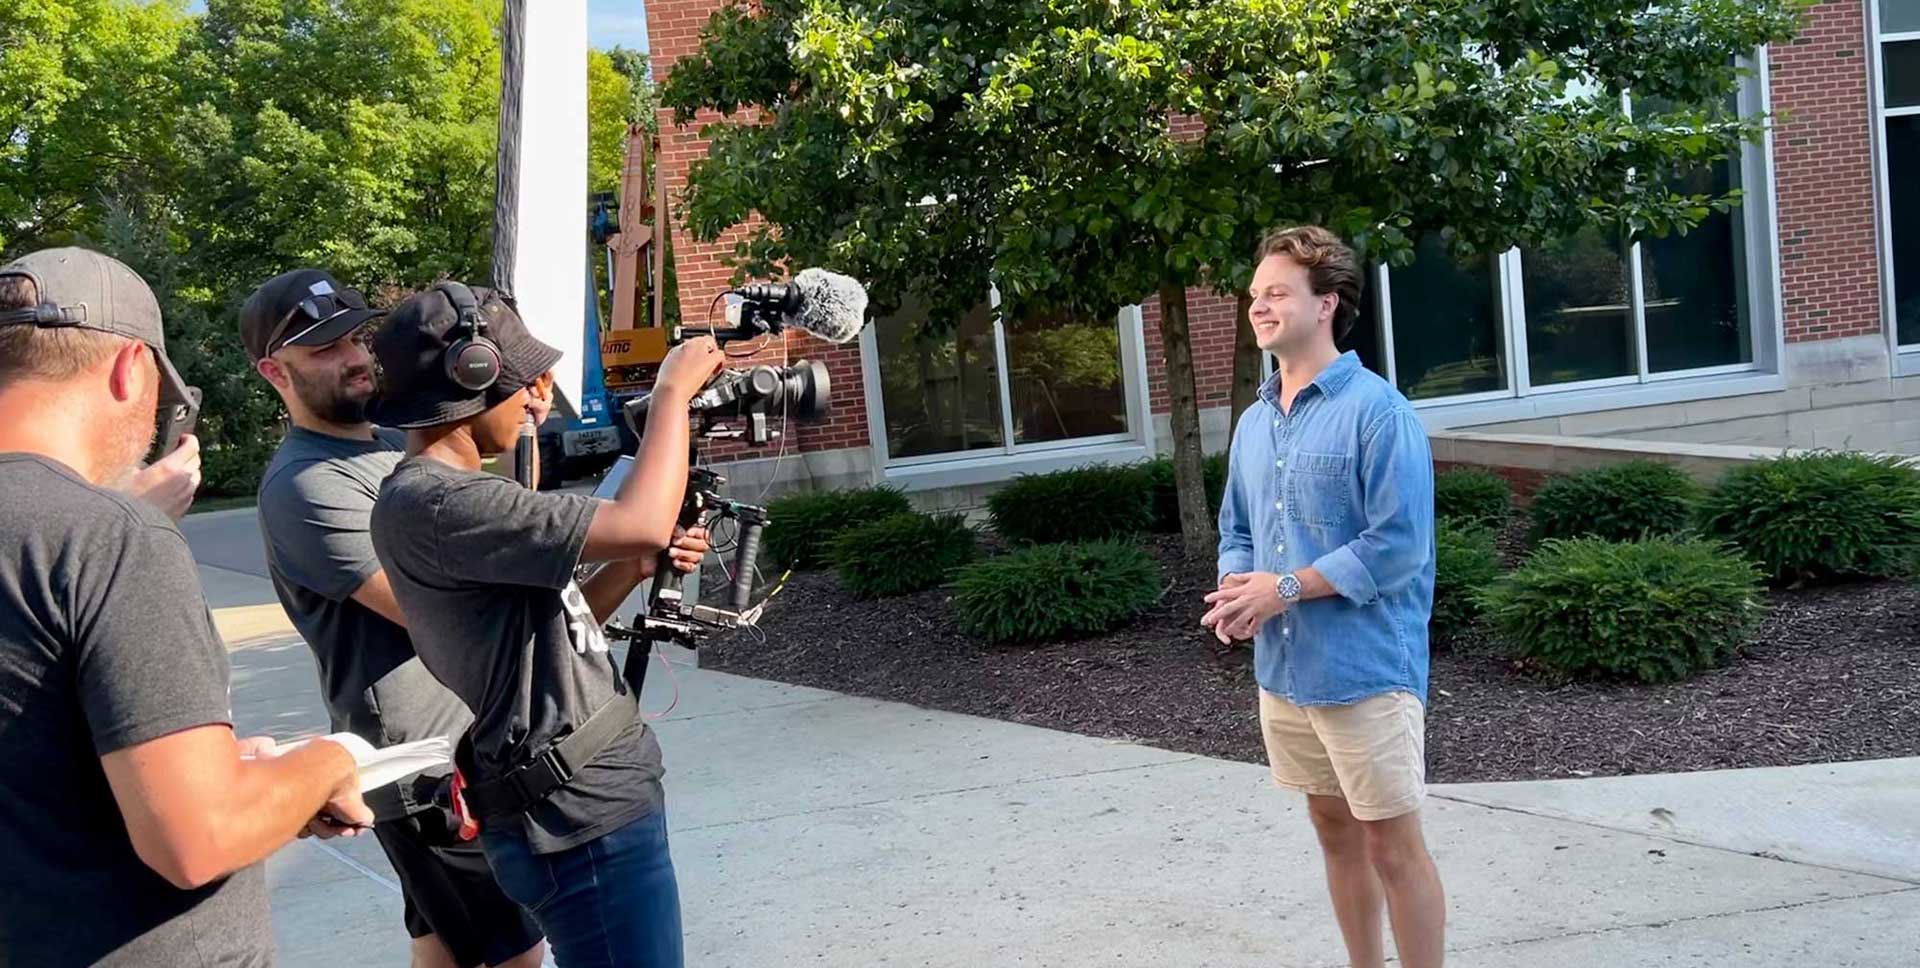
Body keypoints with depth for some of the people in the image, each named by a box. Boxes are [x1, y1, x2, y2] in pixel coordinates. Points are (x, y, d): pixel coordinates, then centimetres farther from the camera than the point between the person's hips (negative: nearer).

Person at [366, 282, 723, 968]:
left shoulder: (445, 491, 12)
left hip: (591, 799, 10)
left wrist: (634, 569, 2)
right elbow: (641, 523, -26)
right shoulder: (432, 503, -20)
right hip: (583, 823, -10)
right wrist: (674, 390, -13)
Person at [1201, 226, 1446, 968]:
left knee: (1393, 845, 4)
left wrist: (1286, 588, -19)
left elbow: (1398, 545, -20)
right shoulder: (1254, 422, 9)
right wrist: (1236, 590, -5)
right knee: (1336, 834, 20)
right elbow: (1237, 529, 17)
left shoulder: (1377, 411, -14)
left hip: (1366, 670, -7)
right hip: (1283, 670, 7)